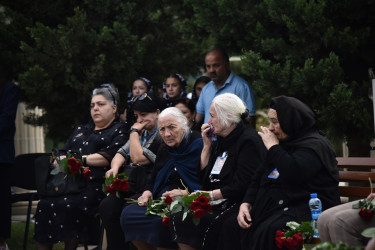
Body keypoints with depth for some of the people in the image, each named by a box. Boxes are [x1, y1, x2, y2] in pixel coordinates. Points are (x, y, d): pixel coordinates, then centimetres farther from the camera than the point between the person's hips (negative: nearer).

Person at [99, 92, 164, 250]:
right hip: (131, 184, 8)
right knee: (106, 206, -17)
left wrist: (134, 132, -3)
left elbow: (138, 158, -15)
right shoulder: (141, 133, 21)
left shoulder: (162, 136, -9)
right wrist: (115, 167, -5)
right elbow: (122, 152, 18)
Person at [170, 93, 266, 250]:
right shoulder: (222, 140, 17)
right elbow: (203, 174, 21)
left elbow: (240, 187, -18)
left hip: (237, 205, -8)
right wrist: (207, 145, 11)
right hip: (217, 203, 8)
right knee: (178, 219, -13)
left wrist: (209, 195, -16)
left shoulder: (248, 140, -11)